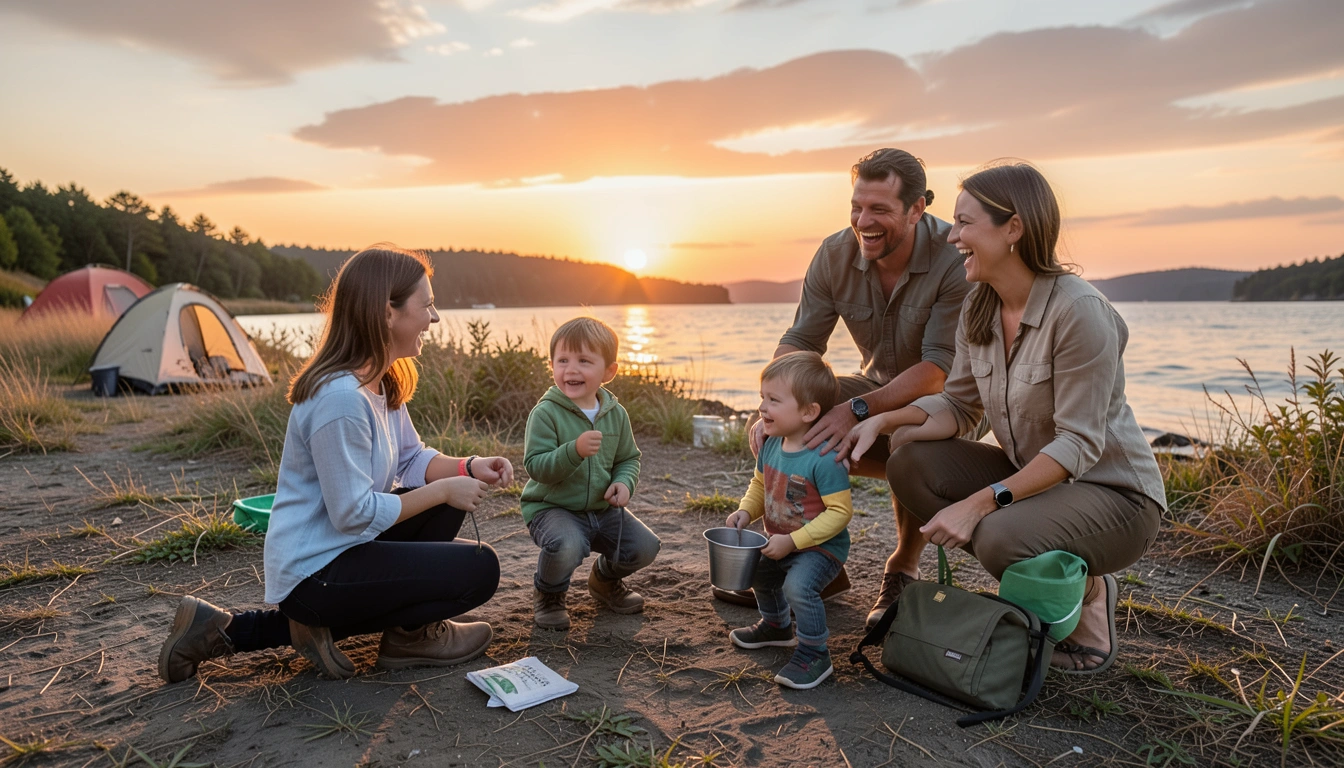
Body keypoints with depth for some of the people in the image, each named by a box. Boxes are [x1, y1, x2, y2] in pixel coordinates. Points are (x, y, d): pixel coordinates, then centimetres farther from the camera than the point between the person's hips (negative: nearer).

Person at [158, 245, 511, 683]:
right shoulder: (340, 399, -27)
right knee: (479, 569, -15)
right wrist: (443, 489, -16)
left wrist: (469, 467, -7)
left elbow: (411, 459, 10)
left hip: (344, 545, 10)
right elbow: (356, 515, -24)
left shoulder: (383, 382, 2)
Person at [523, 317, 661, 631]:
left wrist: (623, 482, -8)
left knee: (644, 547, -8)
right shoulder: (545, 413, -15)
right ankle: (548, 594, 2)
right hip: (552, 507, -5)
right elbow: (535, 466, -22)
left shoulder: (616, 414, 1)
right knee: (566, 546, -35)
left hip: (602, 509, 5)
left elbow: (629, 458, 13)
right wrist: (575, 450, -36)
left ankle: (605, 580, 27)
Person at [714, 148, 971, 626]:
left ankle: (904, 569, -7)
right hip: (878, 388, 5)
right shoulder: (835, 255, -10)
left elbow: (941, 367, -30)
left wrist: (858, 410, -42)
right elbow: (800, 342, -10)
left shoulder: (955, 258, -25)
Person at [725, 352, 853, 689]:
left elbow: (840, 511, -27)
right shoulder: (771, 445, -4)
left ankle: (814, 654, -5)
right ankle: (776, 626, 50)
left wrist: (793, 541, -28)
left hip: (821, 546, -9)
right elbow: (760, 484, 12)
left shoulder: (824, 458, -29)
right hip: (781, 542, 9)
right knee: (757, 572, 22)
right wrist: (745, 511, -8)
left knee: (798, 586, -29)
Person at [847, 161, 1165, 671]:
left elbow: (1078, 444, -25)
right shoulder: (979, 311, -1)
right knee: (910, 464, -12)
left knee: (1001, 538, -35)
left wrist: (979, 503, -30)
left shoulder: (1077, 310, -24)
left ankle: (1089, 593, 2)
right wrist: (884, 420, -16)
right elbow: (957, 406, 2)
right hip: (1031, 477, 7)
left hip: (1113, 493, -7)